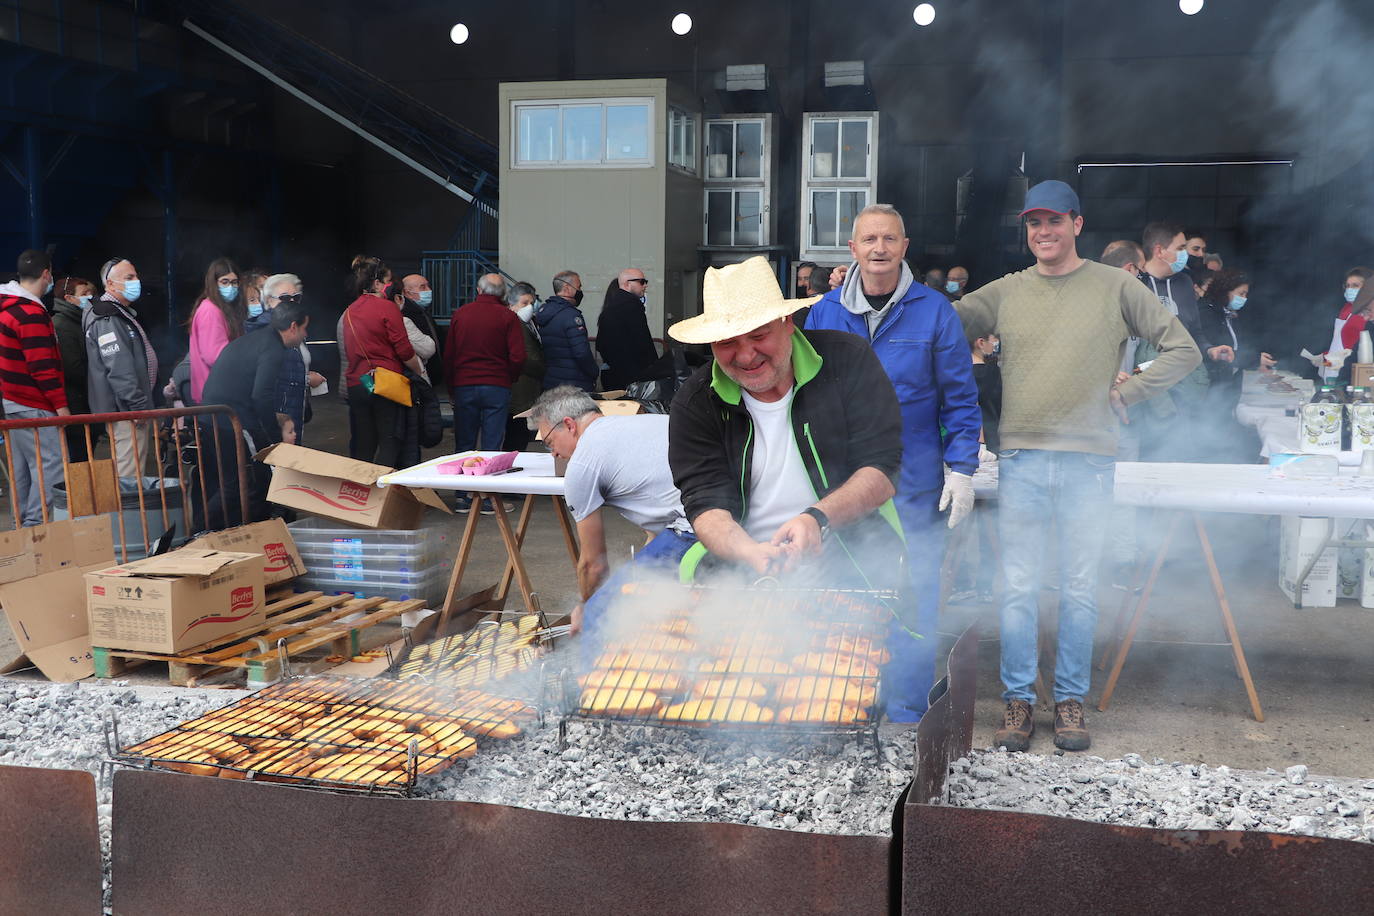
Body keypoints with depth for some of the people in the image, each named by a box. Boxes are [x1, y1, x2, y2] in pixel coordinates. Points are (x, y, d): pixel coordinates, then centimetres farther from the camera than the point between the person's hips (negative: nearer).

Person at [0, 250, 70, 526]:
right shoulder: (32, 314, -16)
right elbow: (42, 367, -20)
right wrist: (61, 405, -16)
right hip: (35, 406, -10)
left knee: (22, 469, 12)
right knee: (50, 468, -9)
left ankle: (24, 524, 16)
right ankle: (37, 523, -12)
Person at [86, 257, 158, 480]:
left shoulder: (123, 313, 20)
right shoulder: (106, 319, -15)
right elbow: (119, 368, -22)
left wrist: (145, 405, 25)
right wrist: (139, 407, -23)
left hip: (131, 410, 11)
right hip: (125, 411, -11)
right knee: (130, 475, -11)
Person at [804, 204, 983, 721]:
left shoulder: (934, 312, -1)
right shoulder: (824, 313, 6)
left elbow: (960, 398, 1)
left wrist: (961, 469, -6)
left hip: (915, 487, -2)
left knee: (914, 599, 1)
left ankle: (908, 714, 14)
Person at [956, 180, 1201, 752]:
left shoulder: (1114, 287, 5)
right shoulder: (1005, 293, 9)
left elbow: (1184, 351, 5)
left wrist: (1125, 394, 0)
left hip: (1088, 459, -1)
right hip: (1021, 457, 1)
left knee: (1080, 589, 5)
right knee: (1018, 587, 3)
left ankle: (1071, 700, 17)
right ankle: (1018, 698, 13)